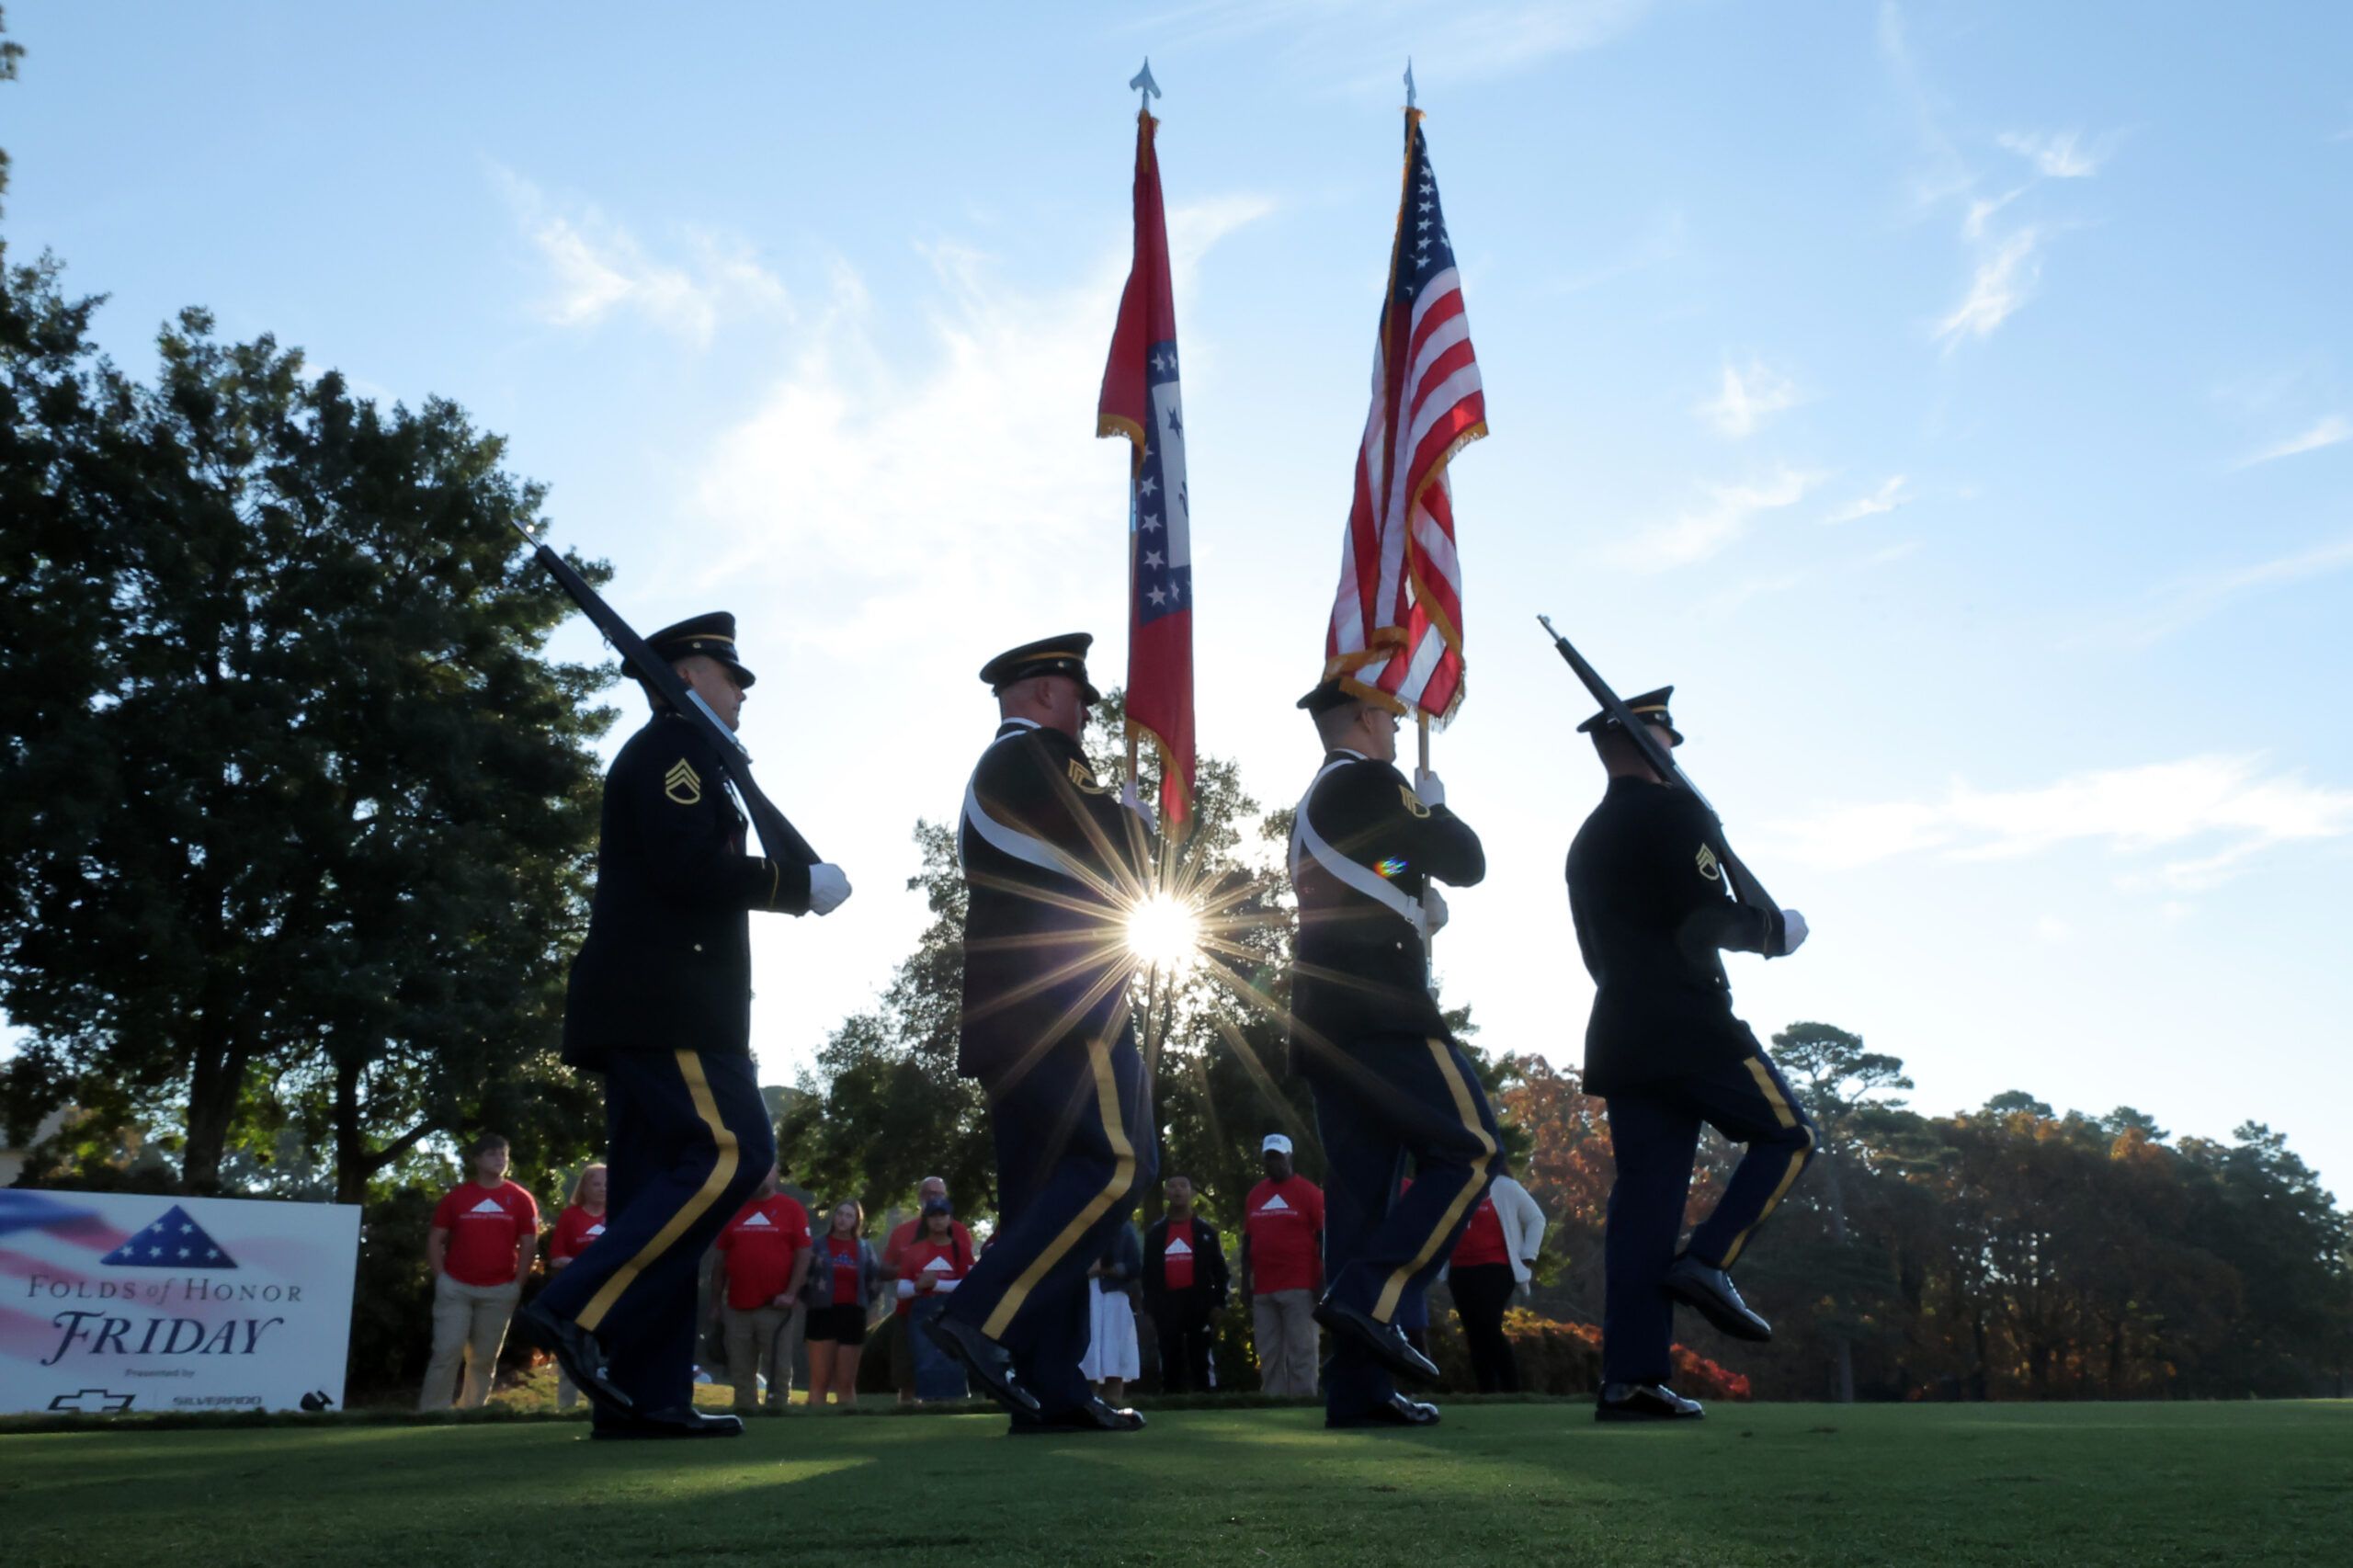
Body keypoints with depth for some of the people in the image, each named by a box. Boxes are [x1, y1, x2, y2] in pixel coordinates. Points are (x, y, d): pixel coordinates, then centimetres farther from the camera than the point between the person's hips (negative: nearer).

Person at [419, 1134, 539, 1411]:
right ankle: (431, 1412, 1)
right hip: (455, 1288, -1)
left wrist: (518, 1285, -1)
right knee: (446, 1352, -5)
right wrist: (440, 1278, -2)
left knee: (485, 1357, 8)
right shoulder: (456, 1196, 3)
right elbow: (435, 1240, 5)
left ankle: (472, 1412, 18)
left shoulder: (520, 1199, 2)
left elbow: (529, 1245, 3)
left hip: (500, 1291, 1)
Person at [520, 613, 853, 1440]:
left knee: (667, 1184, 4)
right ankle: (582, 1310, -18)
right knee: (734, 1151, -16)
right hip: (665, 1001, -10)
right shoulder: (675, 745, -3)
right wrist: (802, 881, -8)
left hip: (643, 1007, 10)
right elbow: (689, 866, -17)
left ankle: (645, 1395, 1)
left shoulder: (665, 756, 28)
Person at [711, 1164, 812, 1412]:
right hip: (736, 1307, 4)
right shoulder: (733, 1210, 12)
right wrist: (716, 1300, 10)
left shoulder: (792, 1208, 1)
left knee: (779, 1370, -1)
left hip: (776, 1307, -4)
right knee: (740, 1372, 8)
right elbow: (722, 1258, 13)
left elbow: (803, 1254, -2)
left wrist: (791, 1293, -11)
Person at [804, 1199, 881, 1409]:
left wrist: (863, 1302, 7)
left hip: (852, 1316, 2)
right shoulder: (819, 1246, 4)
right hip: (824, 1313, -2)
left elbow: (875, 1283, 17)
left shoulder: (864, 1249, 12)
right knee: (820, 1380, -5)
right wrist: (811, 1299, -4)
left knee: (846, 1383, 4)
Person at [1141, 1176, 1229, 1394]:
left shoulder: (1205, 1230, 6)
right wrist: (1149, 1310, 6)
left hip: (1198, 1300, -2)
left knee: (1200, 1359, -1)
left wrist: (1218, 1304, -5)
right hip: (1166, 1303, 2)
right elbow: (1148, 1273, 11)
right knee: (1170, 1361, 4)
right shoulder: (1155, 1232, 10)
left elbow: (1219, 1269, 4)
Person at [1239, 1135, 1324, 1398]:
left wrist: (1323, 1282, -8)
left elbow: (1323, 1238, -2)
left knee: (1301, 1351, -6)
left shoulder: (1308, 1192, 0)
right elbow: (1248, 1242, 17)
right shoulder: (1254, 1195, 15)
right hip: (1262, 1289, 5)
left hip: (1299, 1287, -5)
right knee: (1269, 1355, 6)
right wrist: (1245, 1283, 12)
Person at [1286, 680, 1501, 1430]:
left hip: (1326, 1024, 9)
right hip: (1383, 1012, -9)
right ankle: (1374, 1298, -16)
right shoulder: (1370, 783, -5)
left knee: (1360, 1190, 5)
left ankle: (1358, 1386, 2)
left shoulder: (1311, 807, 23)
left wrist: (1415, 910, 24)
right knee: (1471, 1150, -5)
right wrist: (1436, 806, 13)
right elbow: (1467, 863, -2)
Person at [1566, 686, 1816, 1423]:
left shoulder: (1587, 840, 19)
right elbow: (1710, 919, -15)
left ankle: (1630, 1378, -1)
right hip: (1690, 1025, -8)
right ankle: (1707, 1260, -5)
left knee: (1644, 1196, 3)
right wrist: (1776, 930, 3)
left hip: (1619, 1033, 8)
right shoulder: (1675, 811, -6)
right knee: (1787, 1135, 9)